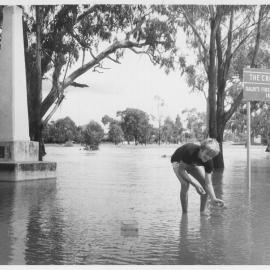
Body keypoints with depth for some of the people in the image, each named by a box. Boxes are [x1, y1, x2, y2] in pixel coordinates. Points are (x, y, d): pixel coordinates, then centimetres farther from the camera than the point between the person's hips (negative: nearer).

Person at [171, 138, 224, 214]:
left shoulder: (208, 162, -29)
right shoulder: (190, 151, -43)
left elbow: (208, 183, -27)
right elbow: (181, 170, -34)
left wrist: (213, 199, -44)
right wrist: (196, 184, -42)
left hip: (193, 164, 4)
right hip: (179, 162, -4)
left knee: (205, 185, -12)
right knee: (185, 184, -28)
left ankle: (202, 212, 7)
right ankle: (184, 213, -12)